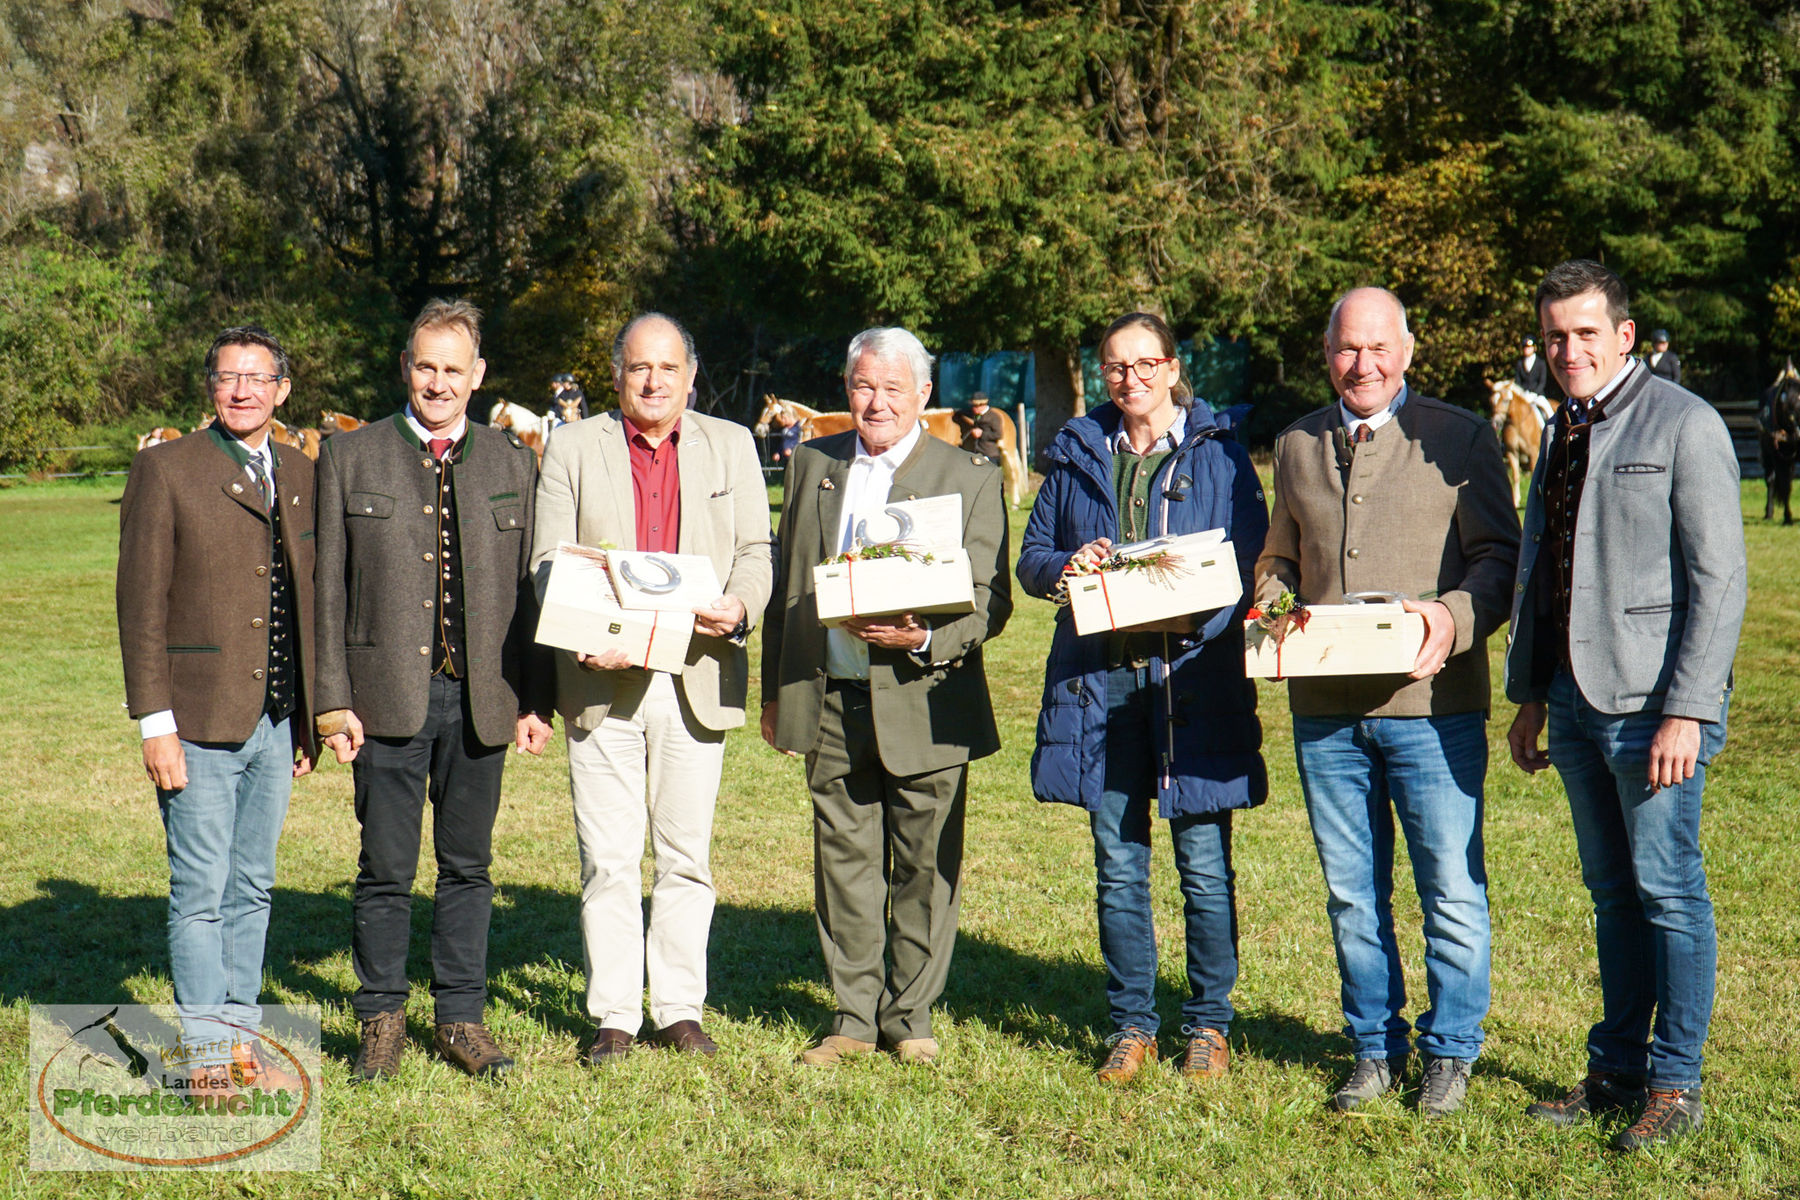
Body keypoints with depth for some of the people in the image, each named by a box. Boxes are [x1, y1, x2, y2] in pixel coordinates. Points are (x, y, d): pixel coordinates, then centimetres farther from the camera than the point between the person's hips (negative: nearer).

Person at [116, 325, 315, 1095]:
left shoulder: (301, 476, 12)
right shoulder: (165, 469, -3)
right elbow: (141, 604, -6)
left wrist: (310, 717, 14)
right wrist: (155, 722, -12)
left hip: (276, 723, 5)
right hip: (200, 721, -5)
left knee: (252, 888, 12)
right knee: (200, 893, 0)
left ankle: (242, 1038, 21)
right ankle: (207, 1055, 9)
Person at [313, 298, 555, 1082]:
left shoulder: (512, 466, 9)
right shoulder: (349, 459, 4)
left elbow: (530, 588, 10)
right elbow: (328, 589, 2)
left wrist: (536, 700, 4)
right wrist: (332, 699, -5)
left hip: (481, 699, 2)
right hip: (387, 695, -2)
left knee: (468, 866, 9)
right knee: (386, 870, 4)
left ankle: (462, 1018, 19)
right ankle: (381, 1020, 18)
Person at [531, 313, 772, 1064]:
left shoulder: (731, 446, 12)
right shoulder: (572, 449, 8)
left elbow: (755, 551, 7)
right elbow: (547, 564, 2)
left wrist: (739, 606, -15)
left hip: (696, 677, 1)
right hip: (602, 678, -1)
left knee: (686, 855, 6)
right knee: (607, 860, 1)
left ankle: (680, 1009, 17)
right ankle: (614, 1017, 11)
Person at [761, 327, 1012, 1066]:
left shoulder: (971, 479, 0)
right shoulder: (812, 464, 11)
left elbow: (991, 601, -4)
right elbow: (784, 583, 15)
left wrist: (924, 636, -23)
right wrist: (774, 692, 12)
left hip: (924, 705, -3)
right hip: (830, 704, 3)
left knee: (925, 870, 4)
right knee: (843, 866, 10)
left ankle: (911, 1017, 19)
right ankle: (854, 1016, 21)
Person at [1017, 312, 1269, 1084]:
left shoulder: (1218, 456, 4)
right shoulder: (1079, 455, 13)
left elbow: (1252, 564, 0)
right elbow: (1031, 557, 14)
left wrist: (1197, 614, -17)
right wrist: (1066, 566, -9)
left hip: (1194, 679, -3)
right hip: (1099, 681, 3)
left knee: (1203, 865, 1)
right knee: (1117, 868, 7)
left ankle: (1208, 1025, 15)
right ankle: (1131, 1027, 18)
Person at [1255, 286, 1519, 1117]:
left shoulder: (1459, 438, 2)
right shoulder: (1296, 446, 15)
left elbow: (1499, 556, -1)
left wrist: (1453, 618, -19)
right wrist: (1269, 612, 3)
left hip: (1431, 705, -4)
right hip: (1324, 707, 4)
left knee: (1451, 888, 1)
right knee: (1351, 892, 11)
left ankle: (1449, 1051, 17)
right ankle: (1375, 1048, 24)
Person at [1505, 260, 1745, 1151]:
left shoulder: (1684, 425, -8)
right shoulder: (1561, 434, 15)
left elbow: (1717, 580, -12)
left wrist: (1687, 711, -17)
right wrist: (1529, 697, 16)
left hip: (1652, 700, -7)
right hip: (1575, 698, 7)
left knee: (1667, 890, 0)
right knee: (1612, 893, 13)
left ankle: (1675, 1084, 11)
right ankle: (1615, 1069, 23)